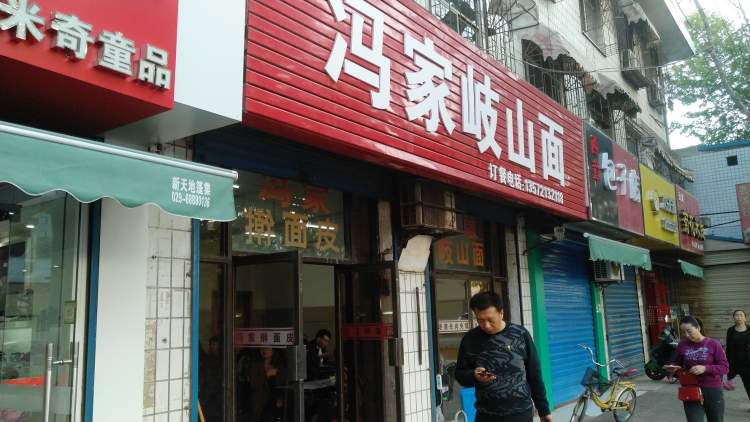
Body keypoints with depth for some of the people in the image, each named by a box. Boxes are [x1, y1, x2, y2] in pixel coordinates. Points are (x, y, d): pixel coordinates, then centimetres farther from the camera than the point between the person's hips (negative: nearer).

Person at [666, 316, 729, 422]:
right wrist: (673, 367, -11)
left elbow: (725, 367, -9)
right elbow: (677, 363, 12)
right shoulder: (682, 345, -2)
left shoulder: (714, 344, -8)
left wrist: (705, 368, -24)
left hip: (713, 391, -1)